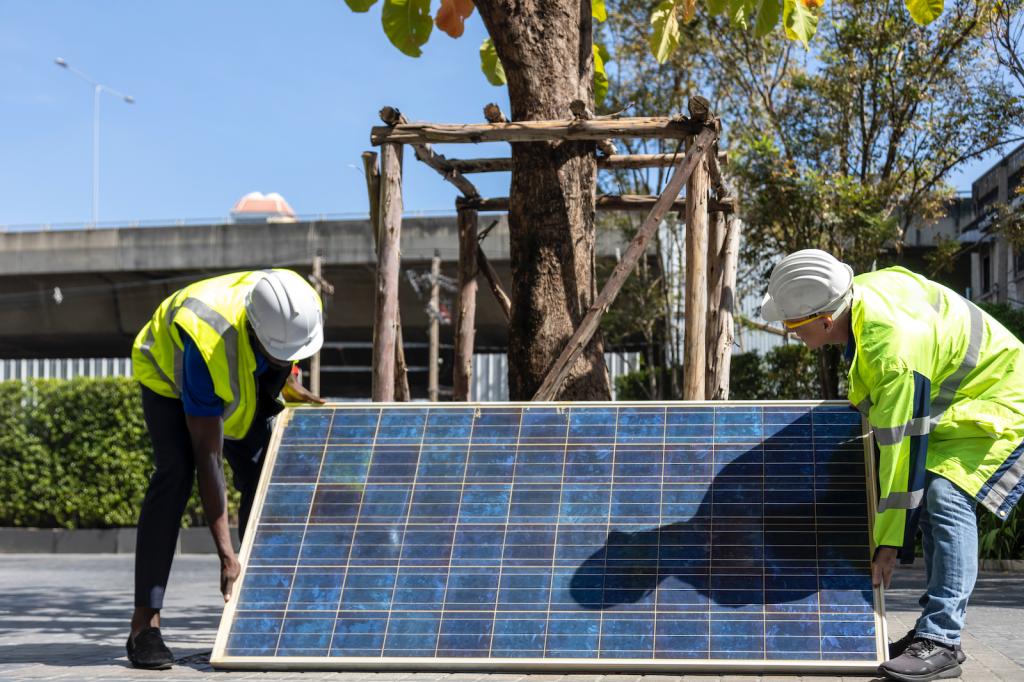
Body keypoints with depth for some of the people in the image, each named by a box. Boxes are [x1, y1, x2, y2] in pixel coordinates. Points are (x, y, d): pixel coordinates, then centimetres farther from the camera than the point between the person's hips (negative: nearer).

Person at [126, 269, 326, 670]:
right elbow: (208, 457, -42)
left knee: (261, 477, -7)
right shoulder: (208, 348, -46)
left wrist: (287, 384, -14)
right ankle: (145, 622, -25)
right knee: (176, 473, -25)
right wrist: (225, 553, -44)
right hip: (170, 370, -5)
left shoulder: (303, 309, -31)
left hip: (245, 386, 5)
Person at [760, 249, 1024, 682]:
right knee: (927, 500, 3)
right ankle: (936, 627, 9)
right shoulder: (860, 293, -9)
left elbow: (905, 448, -31)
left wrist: (890, 543, -24)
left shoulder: (895, 350, -36)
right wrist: (863, 404, 19)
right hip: (954, 399, 10)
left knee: (945, 498, -23)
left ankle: (941, 642, -22)